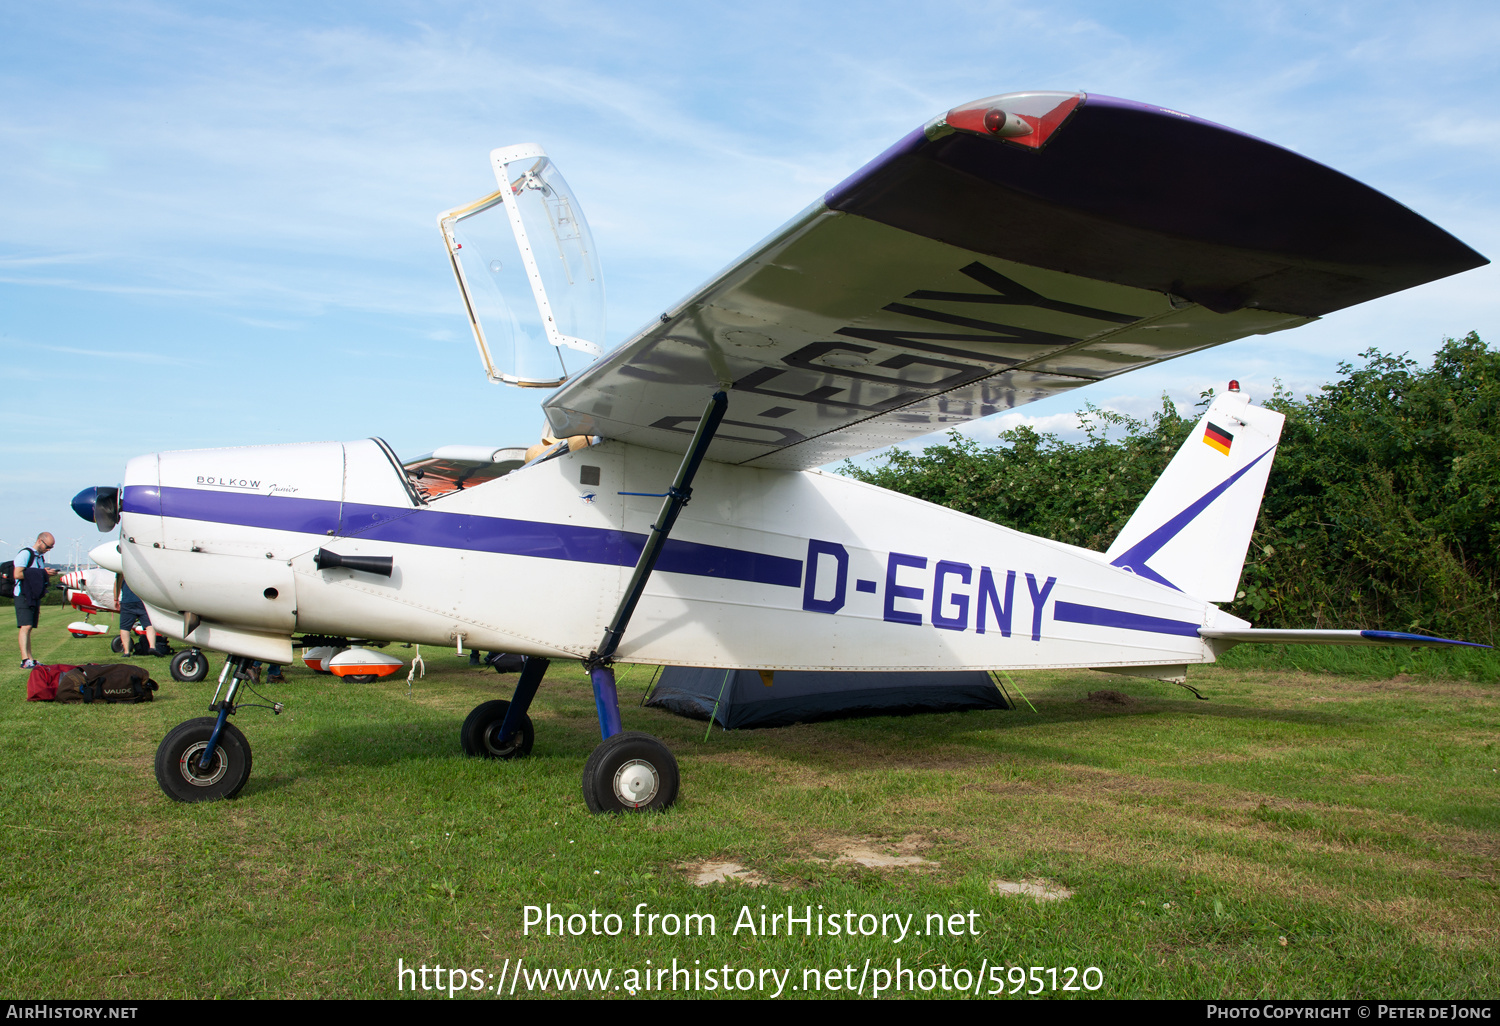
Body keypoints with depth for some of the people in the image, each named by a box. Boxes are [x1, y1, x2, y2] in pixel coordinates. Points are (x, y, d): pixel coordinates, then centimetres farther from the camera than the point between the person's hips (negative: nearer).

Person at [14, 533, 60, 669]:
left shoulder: (40, 557, 20)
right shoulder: (25, 554, -7)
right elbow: (18, 574, -18)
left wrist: (49, 574, 6)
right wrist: (43, 573, -15)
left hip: (34, 597, 8)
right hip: (23, 596, -8)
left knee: (28, 628, 8)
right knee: (25, 626, -17)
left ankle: (29, 659, 7)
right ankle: (25, 660, -24)